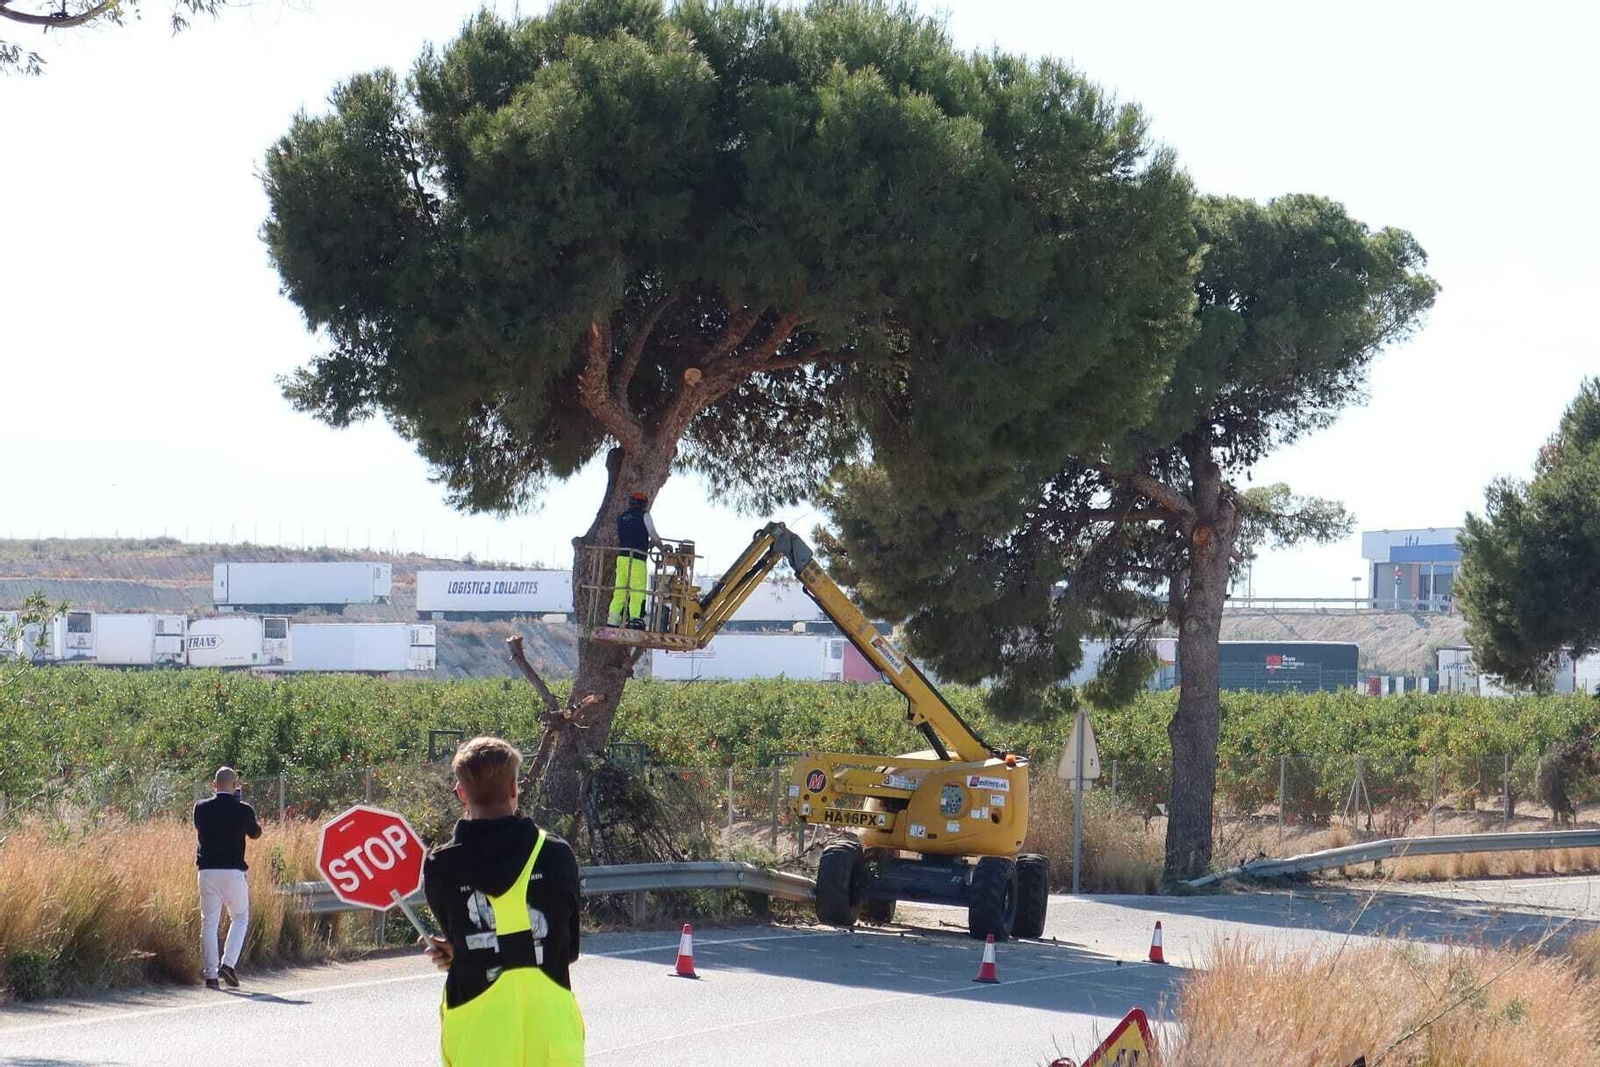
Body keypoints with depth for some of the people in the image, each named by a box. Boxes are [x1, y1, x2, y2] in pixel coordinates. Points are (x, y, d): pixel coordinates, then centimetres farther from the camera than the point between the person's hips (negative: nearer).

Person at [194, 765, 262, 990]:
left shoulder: (201, 808, 0)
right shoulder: (243, 810, -6)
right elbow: (255, 833, 13)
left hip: (207, 871, 2)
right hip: (233, 871, -2)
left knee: (209, 922, 6)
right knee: (240, 917, 14)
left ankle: (210, 974, 2)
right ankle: (228, 963, -3)